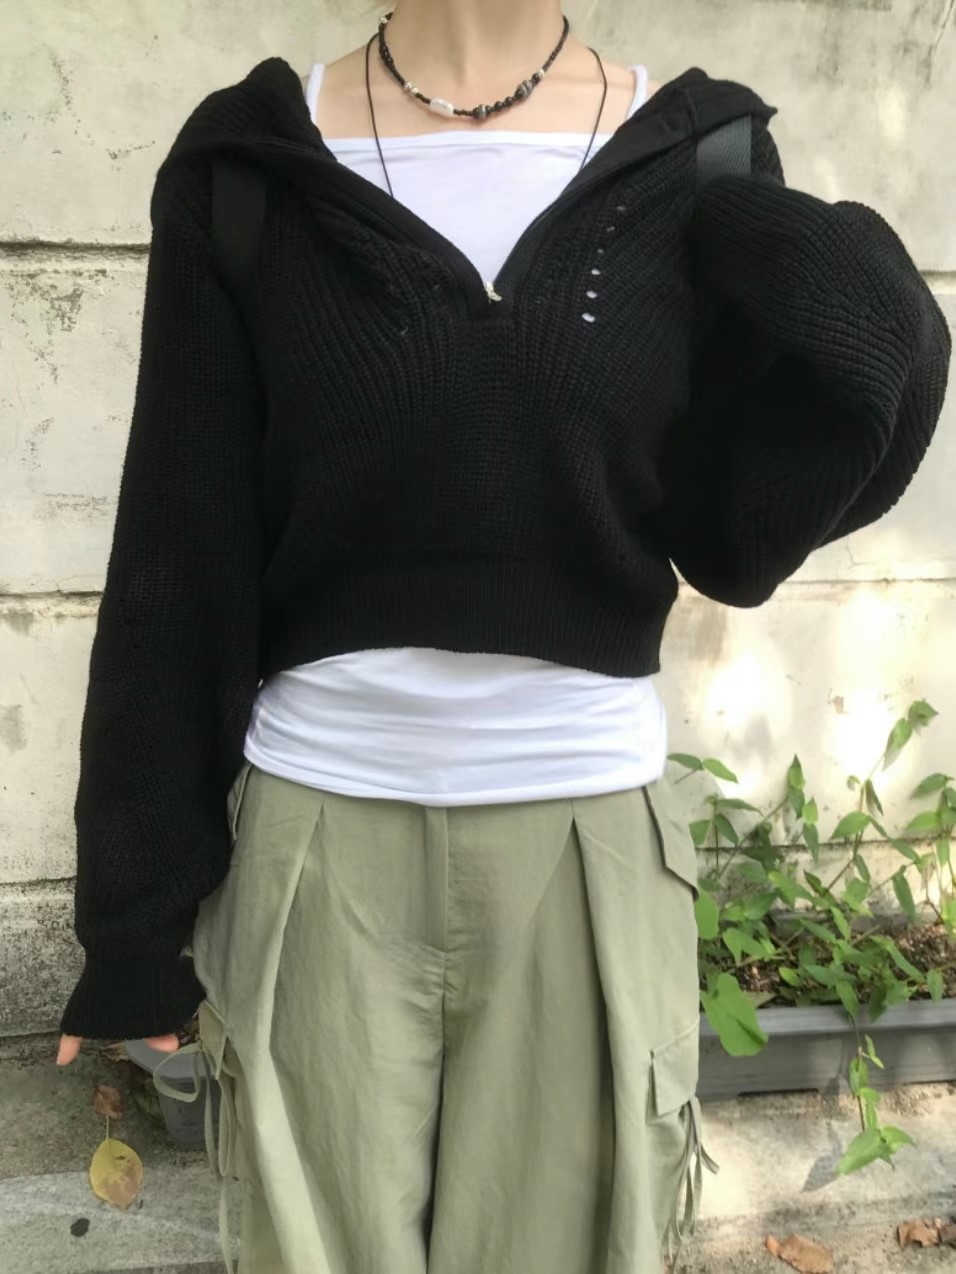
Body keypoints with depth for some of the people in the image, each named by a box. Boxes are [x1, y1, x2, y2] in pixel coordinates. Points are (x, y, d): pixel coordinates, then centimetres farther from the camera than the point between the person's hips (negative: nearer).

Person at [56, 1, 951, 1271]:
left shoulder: (699, 164, 1)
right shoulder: (251, 167, -2)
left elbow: (731, 547, 1)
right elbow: (179, 565, -3)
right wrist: (141, 910, 0)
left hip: (589, 831, 1)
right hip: (320, 834, 0)